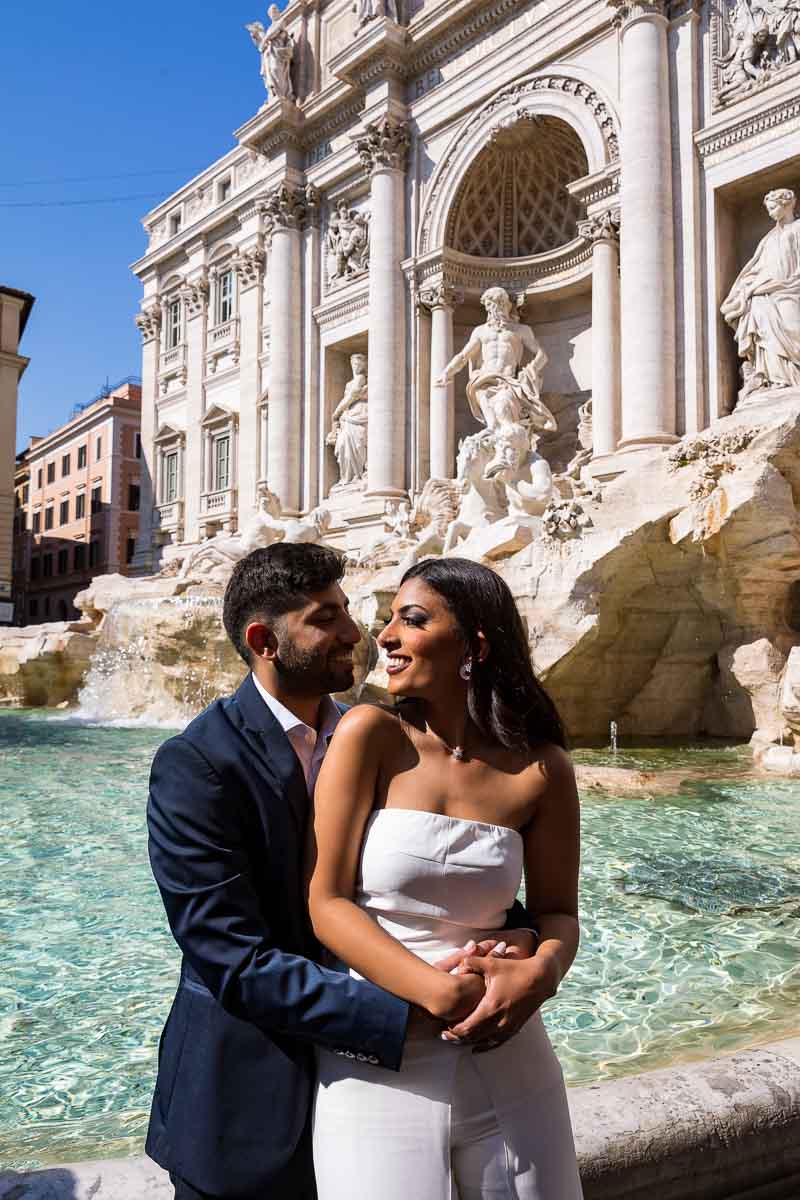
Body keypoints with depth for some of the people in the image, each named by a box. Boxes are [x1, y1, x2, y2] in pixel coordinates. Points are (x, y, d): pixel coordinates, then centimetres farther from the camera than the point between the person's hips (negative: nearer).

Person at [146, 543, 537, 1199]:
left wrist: (518, 934, -18)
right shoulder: (195, 764, -20)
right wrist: (408, 1009, -30)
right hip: (249, 1099, -5)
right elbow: (234, 963, -24)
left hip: (360, 1066, 6)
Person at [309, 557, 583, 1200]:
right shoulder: (370, 735, -10)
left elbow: (557, 910, 6)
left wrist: (541, 971, -17)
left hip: (504, 1058, 2)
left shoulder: (540, 769, -5)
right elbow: (326, 902, -11)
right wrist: (441, 994, -21)